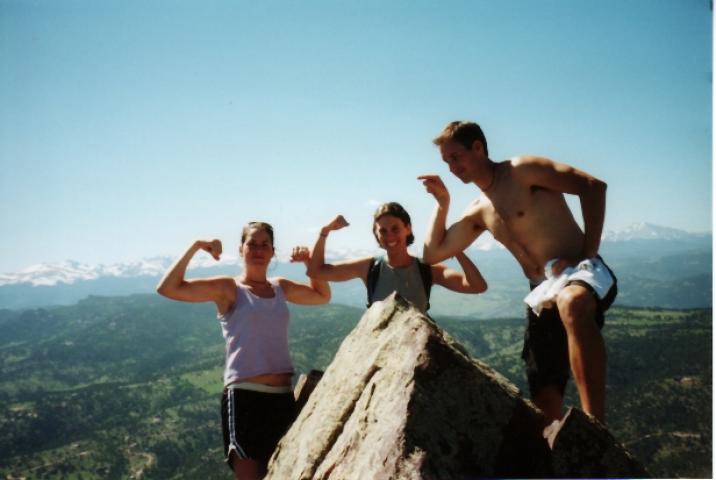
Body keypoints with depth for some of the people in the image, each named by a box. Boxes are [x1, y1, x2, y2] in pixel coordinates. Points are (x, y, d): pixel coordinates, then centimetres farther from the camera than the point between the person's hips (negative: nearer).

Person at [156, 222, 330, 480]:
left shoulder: (281, 288, 14)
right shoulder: (227, 288, -2)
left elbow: (323, 296, 29)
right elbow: (167, 288, -11)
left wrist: (310, 262, 13)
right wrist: (195, 247, -16)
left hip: (283, 397, 6)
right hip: (244, 395, -6)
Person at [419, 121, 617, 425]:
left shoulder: (522, 171, -2)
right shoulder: (479, 211, 20)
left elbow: (593, 186, -10)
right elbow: (433, 254, 24)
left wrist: (588, 253, -15)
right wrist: (443, 203, 18)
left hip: (579, 274, -7)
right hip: (542, 296, 8)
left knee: (572, 304, -43)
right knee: (545, 401, 2)